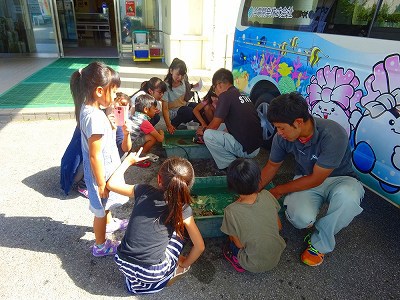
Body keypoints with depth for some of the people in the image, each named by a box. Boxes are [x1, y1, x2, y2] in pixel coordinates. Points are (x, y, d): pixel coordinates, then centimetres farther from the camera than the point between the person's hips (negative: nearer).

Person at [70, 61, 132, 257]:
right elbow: (95, 156, -26)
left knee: (105, 204, 33)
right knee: (101, 210, 14)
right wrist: (101, 184, -20)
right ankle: (100, 246, 37)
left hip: (105, 168, 9)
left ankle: (109, 223, 60)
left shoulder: (88, 108, -4)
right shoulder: (94, 117, -32)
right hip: (101, 172, -9)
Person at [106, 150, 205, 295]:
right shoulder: (183, 209, -8)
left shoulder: (144, 191, -5)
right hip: (153, 273, -2)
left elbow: (111, 183, 11)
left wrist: (128, 161, 22)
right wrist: (184, 265, 16)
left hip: (122, 263, 3)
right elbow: (200, 246, -1)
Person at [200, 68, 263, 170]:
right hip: (257, 147, 9)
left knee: (208, 135, -9)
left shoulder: (225, 96, -11)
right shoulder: (242, 95, 14)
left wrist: (203, 130, 14)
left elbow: (214, 126, -8)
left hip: (246, 149, -9)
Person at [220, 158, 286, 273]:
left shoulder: (231, 212, -27)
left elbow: (239, 245, -13)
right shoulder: (267, 196, -17)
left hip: (254, 266, -3)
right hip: (276, 257, 3)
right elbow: (279, 227, -3)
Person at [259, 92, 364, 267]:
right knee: (300, 218, -31)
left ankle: (319, 243, -13)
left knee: (347, 197, -39)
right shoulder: (283, 136, -16)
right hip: (306, 179, 2)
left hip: (338, 178, -1)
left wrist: (278, 191, -14)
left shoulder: (332, 135, -32)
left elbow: (316, 179, -23)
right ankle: (308, 221, 8)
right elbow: (272, 166, 2)